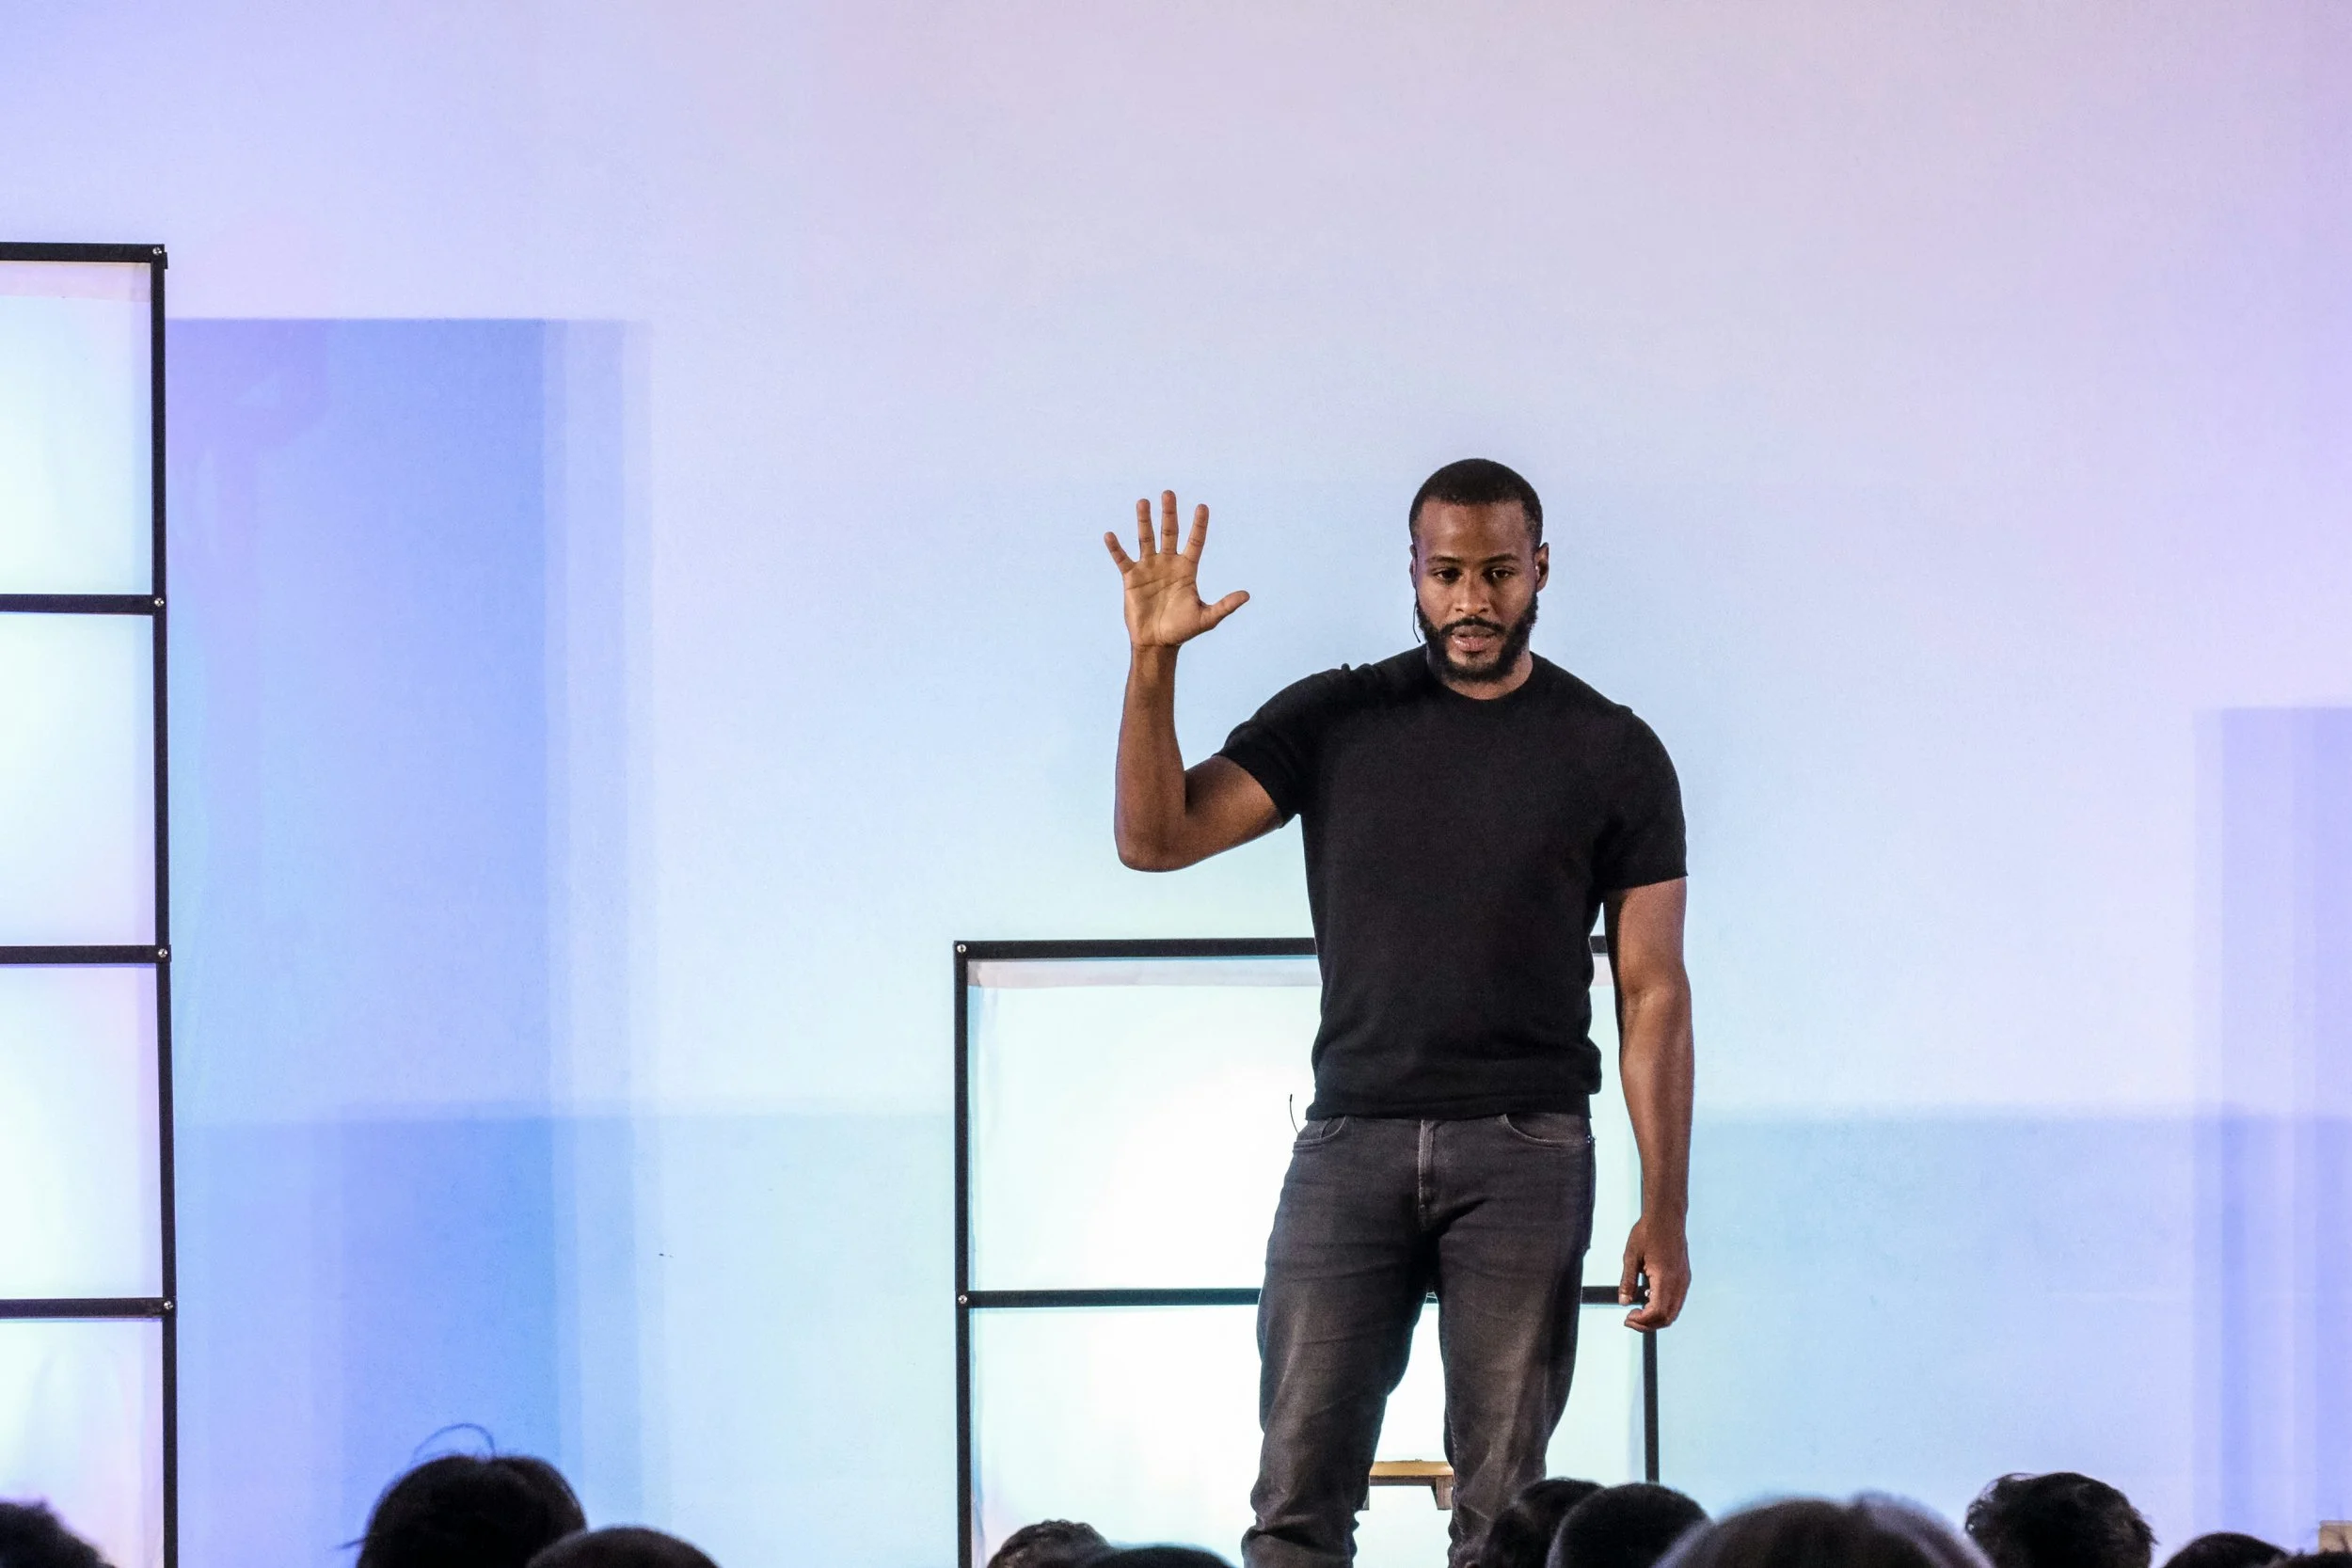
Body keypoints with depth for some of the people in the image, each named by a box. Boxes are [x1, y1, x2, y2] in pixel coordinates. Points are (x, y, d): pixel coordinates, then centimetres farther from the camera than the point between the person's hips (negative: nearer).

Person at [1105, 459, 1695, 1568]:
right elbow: (1154, 839, 2)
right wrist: (1152, 663, -12)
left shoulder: (1611, 755, 5)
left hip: (1524, 1148, -1)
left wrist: (1664, 1212, -2)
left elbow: (1652, 991, 4)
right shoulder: (1334, 719, 9)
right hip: (1352, 1141, 1)